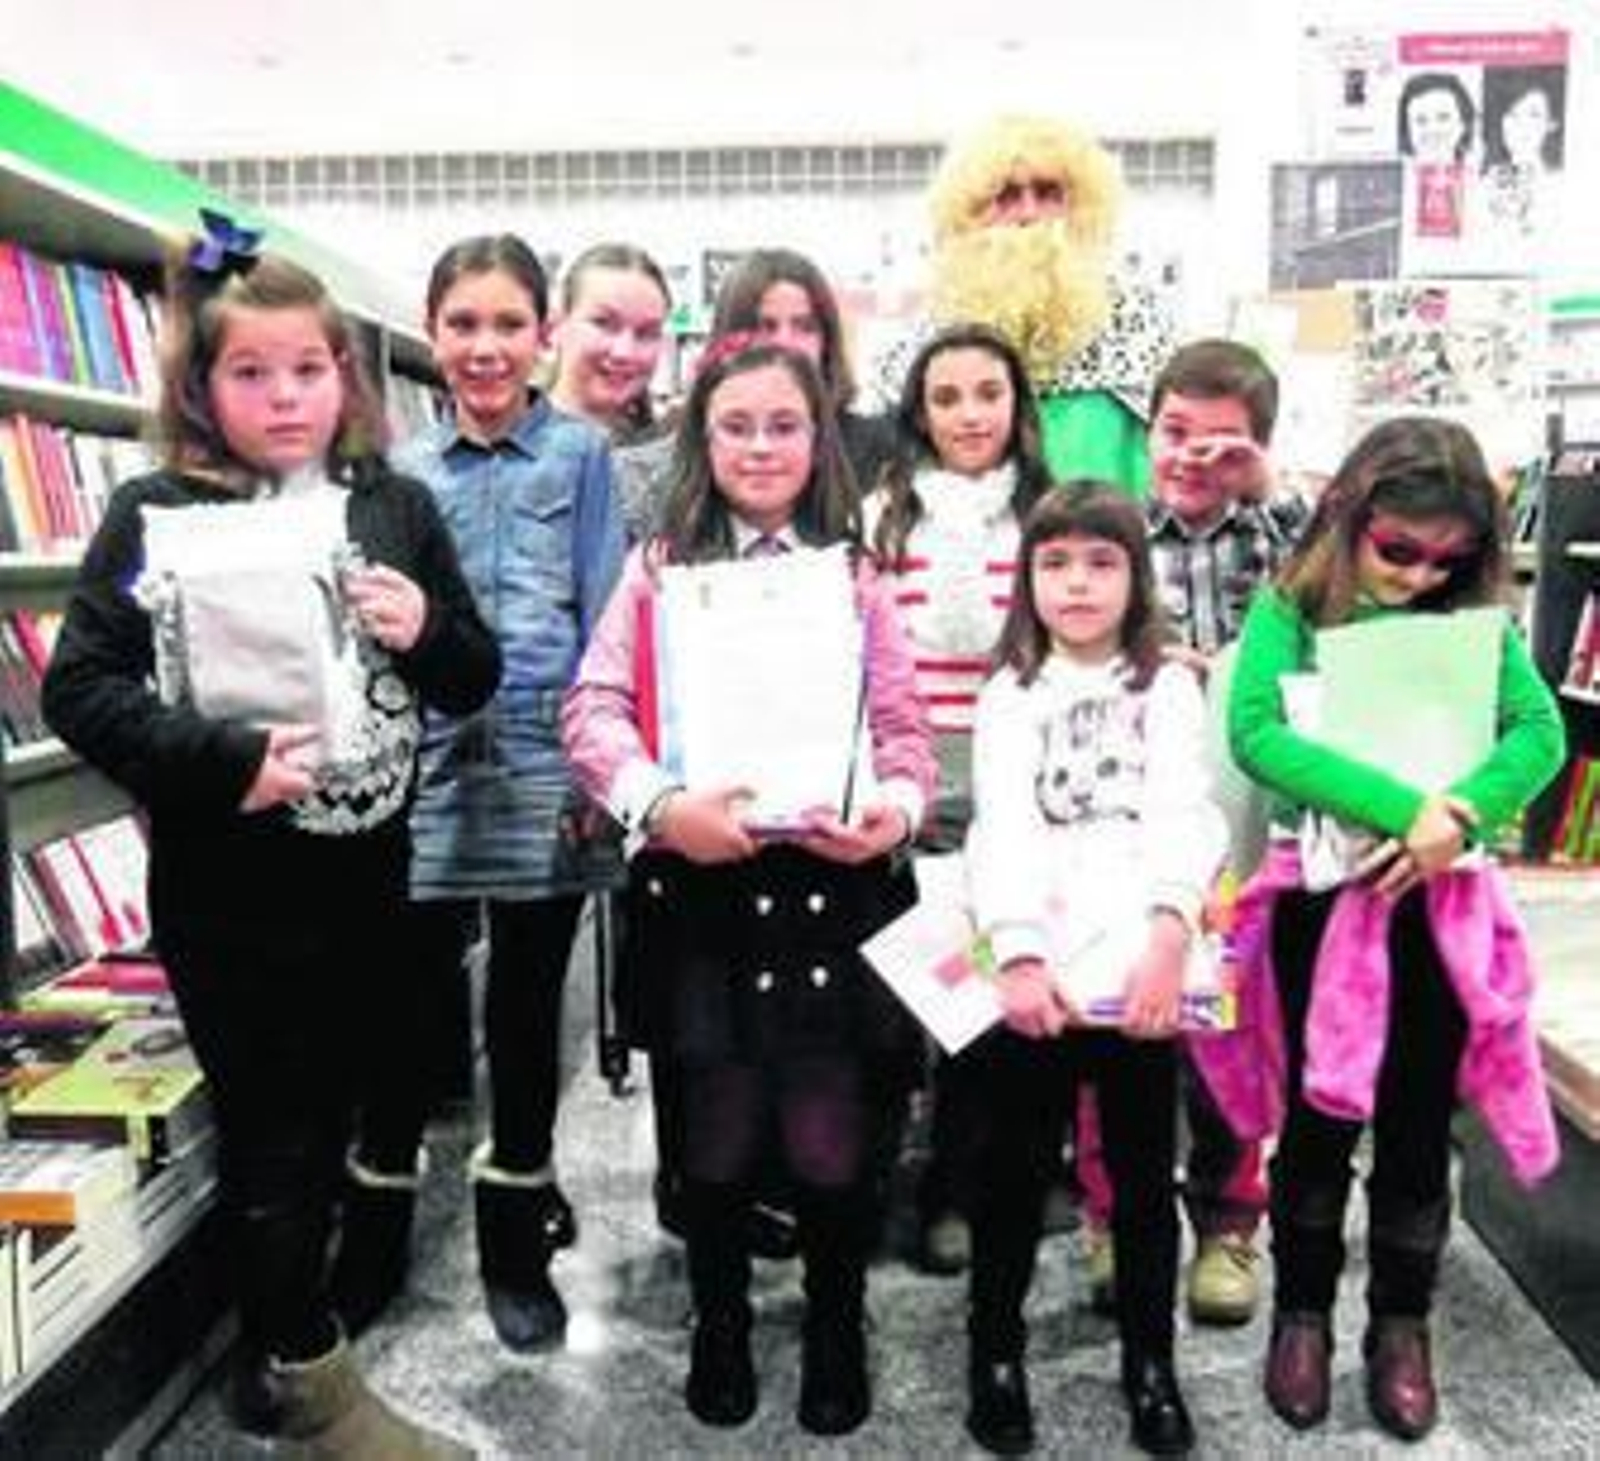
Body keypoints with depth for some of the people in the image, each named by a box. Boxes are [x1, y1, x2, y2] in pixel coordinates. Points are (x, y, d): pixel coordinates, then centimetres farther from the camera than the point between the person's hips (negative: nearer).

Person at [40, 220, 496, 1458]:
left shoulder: (396, 507, 3)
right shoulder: (152, 516, -4)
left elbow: (475, 680, 8)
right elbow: (78, 688, -8)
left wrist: (425, 631, -14)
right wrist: (218, 760, -21)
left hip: (368, 867, 4)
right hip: (223, 884, -3)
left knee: (330, 1111, 17)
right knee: (272, 1132, 7)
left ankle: (275, 1353, 39)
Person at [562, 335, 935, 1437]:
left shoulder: (854, 576, 10)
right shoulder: (659, 567, 7)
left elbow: (903, 724, 5)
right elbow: (594, 708, -2)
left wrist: (896, 806, -17)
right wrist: (660, 803, -20)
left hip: (829, 881, 0)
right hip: (700, 885, 0)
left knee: (831, 1140, 2)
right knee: (720, 1134, 10)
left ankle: (838, 1332, 30)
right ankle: (720, 1325, 37)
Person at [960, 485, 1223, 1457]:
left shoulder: (1169, 686, 9)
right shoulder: (1011, 692, 9)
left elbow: (1184, 815, -6)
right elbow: (1003, 825, -5)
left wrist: (1169, 934, -23)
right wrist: (1017, 953, -20)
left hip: (1142, 965, 1)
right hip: (1036, 972, 0)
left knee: (1146, 1170, 12)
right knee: (1015, 1167, 9)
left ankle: (1152, 1363, 29)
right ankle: (996, 1352, 27)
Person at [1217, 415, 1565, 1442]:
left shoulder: (1474, 619, 3)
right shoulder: (1291, 610, -6)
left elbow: (1540, 732, -8)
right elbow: (1255, 734, -21)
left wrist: (1457, 817, -25)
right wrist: (1399, 805, -28)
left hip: (1438, 899, 3)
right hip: (1321, 895, -2)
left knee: (1420, 1117, 12)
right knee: (1322, 1111, 8)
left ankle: (1403, 1324, 31)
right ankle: (1303, 1312, 29)